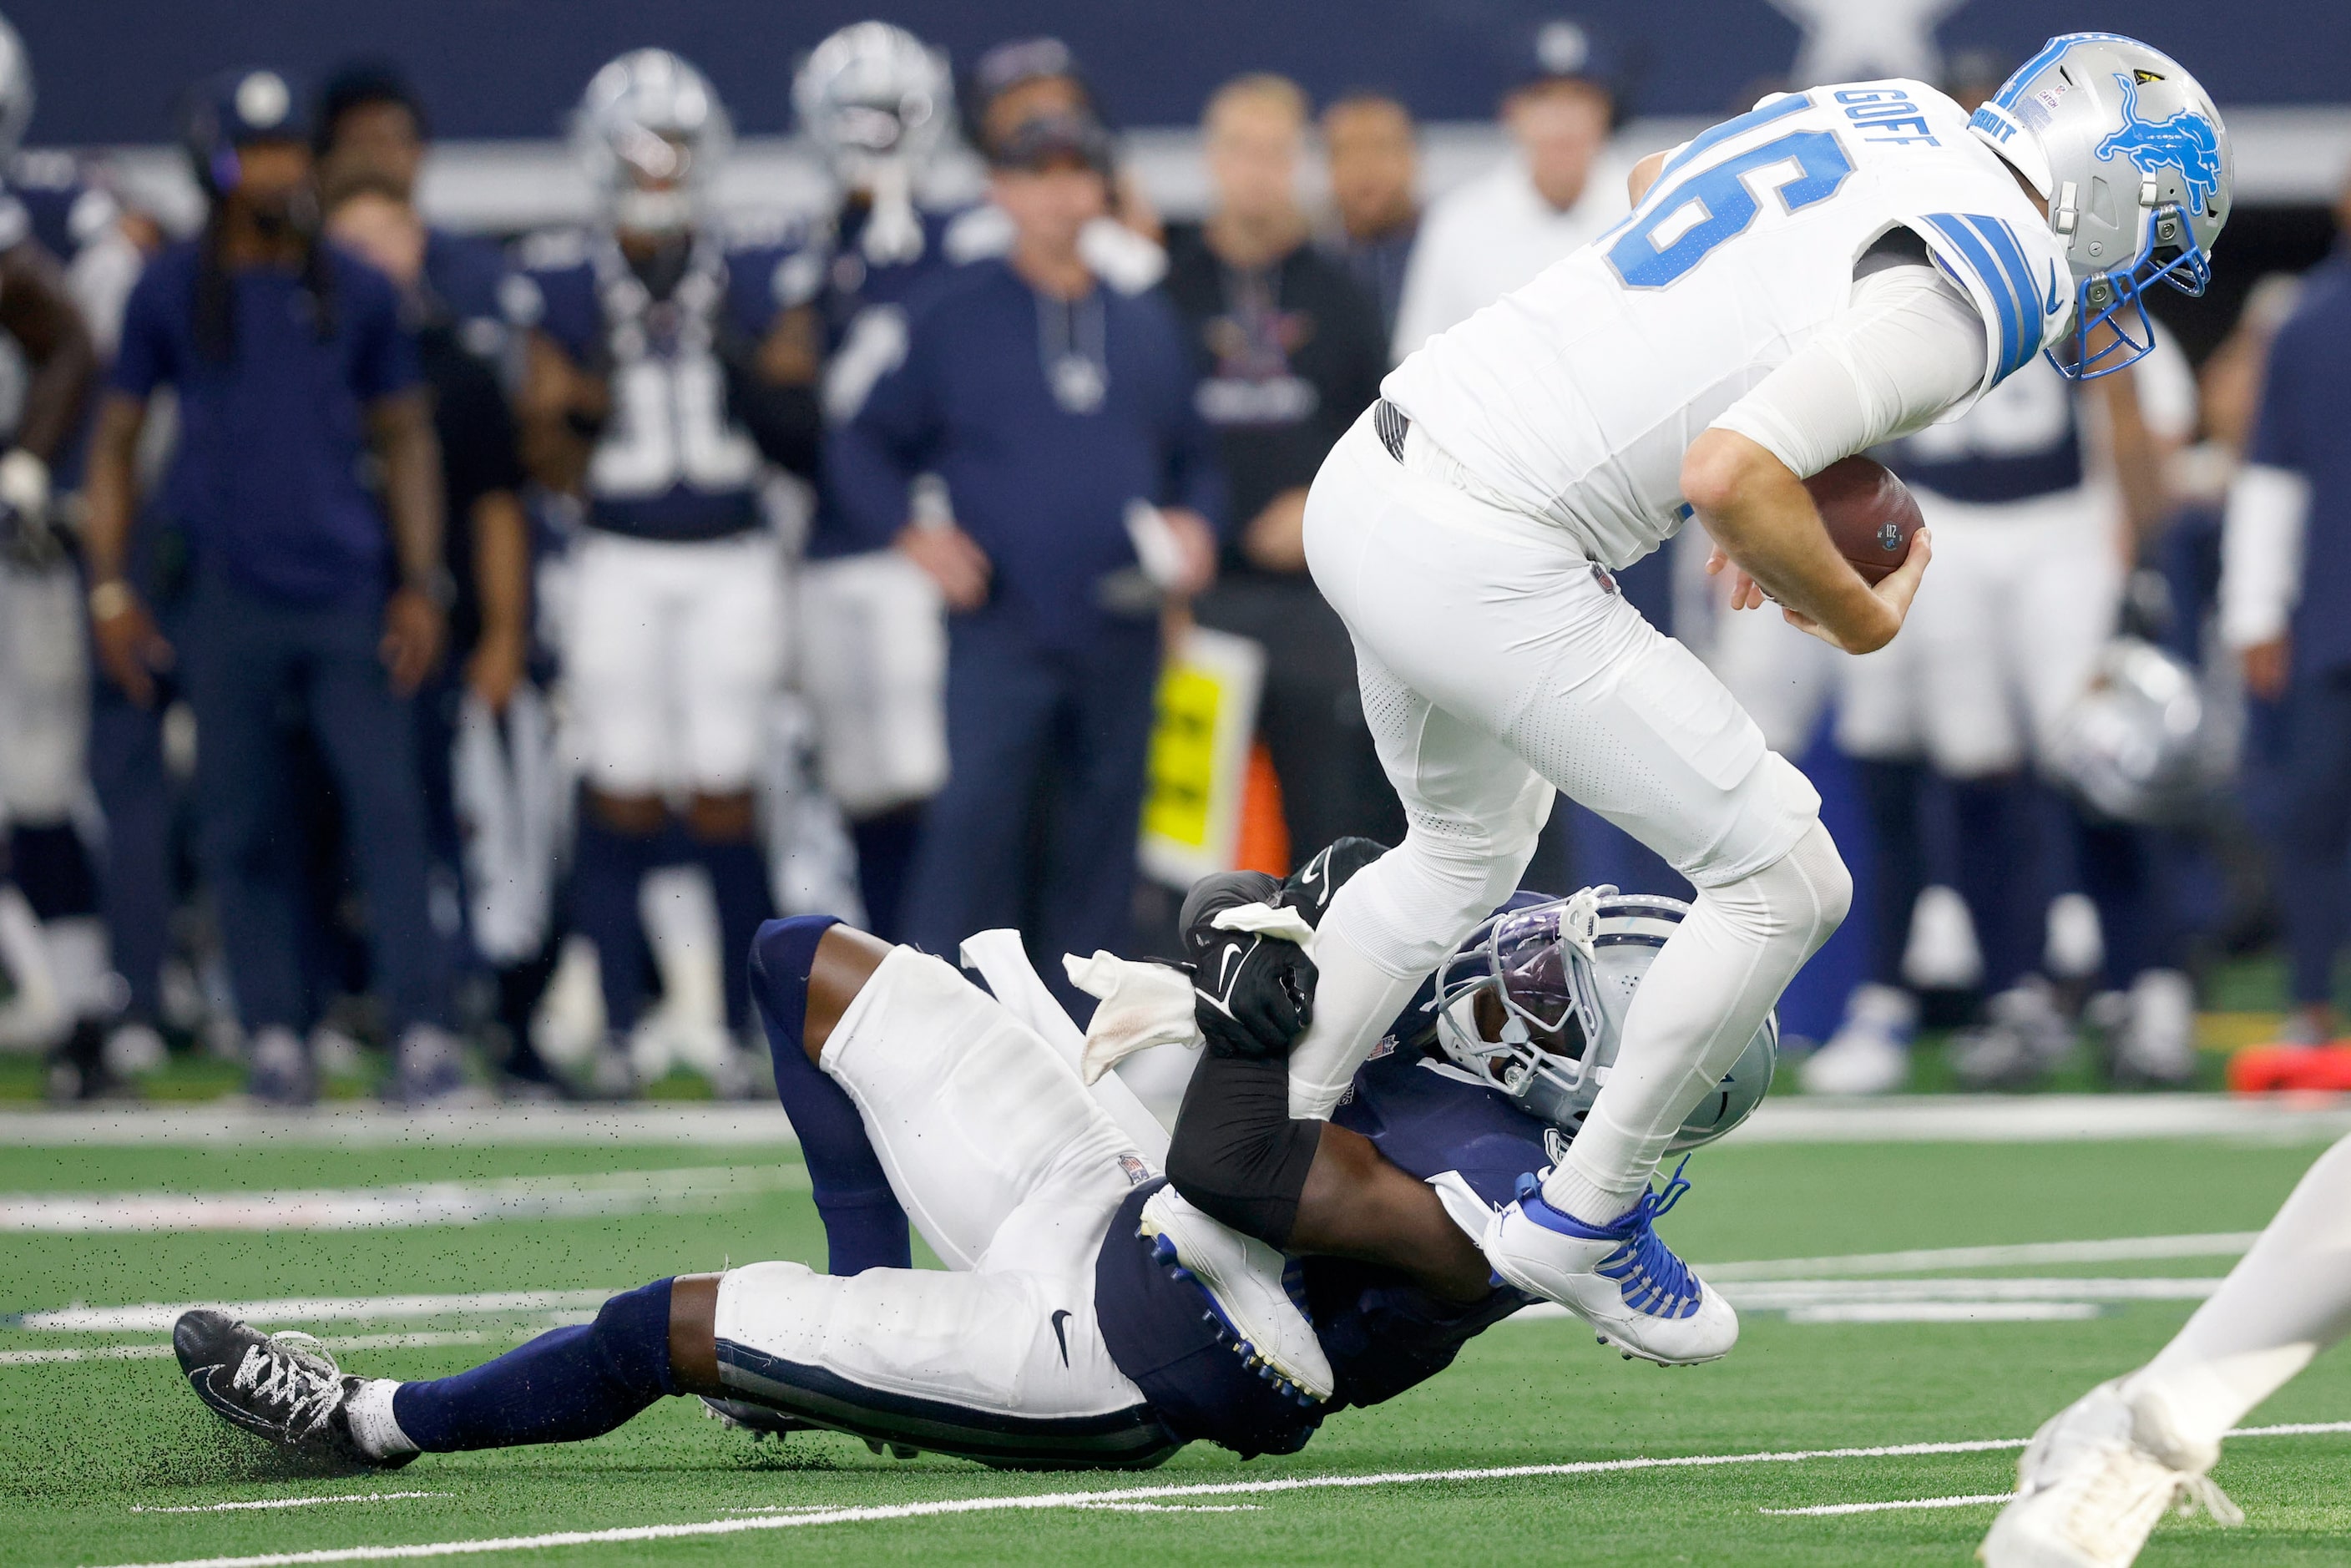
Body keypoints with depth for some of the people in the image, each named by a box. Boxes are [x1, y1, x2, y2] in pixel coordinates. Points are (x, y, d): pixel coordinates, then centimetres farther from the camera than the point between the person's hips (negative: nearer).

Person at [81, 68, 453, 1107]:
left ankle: (421, 1028, -7)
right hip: (230, 601, 0)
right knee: (243, 826, 2)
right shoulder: (171, 294, 3)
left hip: (348, 589, 0)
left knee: (387, 808, -8)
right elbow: (116, 438, 9)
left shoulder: (354, 291, 5)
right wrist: (109, 589, 3)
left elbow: (406, 439, 11)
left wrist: (420, 586, 2)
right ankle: (274, 1036, 9)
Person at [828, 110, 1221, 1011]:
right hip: (1000, 630, -4)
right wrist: (909, 531, -10)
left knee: (1102, 831, 7)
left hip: (1121, 630, 4)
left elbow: (1193, 459, 22)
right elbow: (862, 446, 7)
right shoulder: (952, 316, 4)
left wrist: (1195, 523, 0)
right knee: (974, 827, -15)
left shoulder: (1147, 324, 15)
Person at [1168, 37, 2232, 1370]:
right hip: (1490, 574, -9)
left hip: (1366, 484, 9)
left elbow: (1657, 185, 34)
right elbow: (1731, 475, -26)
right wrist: (1857, 614, -6)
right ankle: (1581, 1221, 14)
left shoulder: (1880, 115, 13)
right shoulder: (1975, 289, -14)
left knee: (1467, 852, 33)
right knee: (1786, 883, 3)